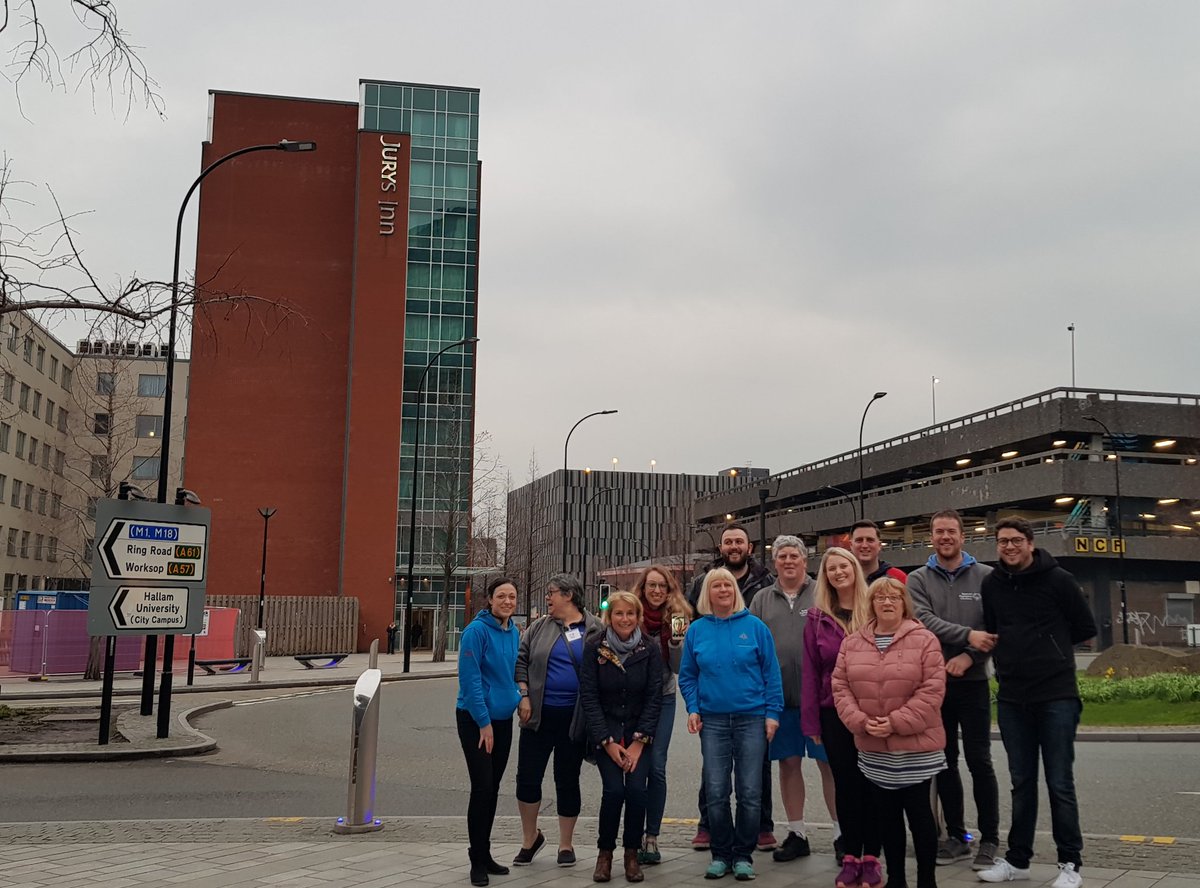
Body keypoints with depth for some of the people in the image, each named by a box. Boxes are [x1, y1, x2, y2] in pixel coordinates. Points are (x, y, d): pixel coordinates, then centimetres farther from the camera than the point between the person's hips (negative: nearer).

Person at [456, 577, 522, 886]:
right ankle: (478, 860, 5)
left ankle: (484, 854, 23)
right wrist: (484, 722, -18)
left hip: (502, 718, 7)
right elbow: (470, 679, -18)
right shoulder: (477, 630, -16)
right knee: (482, 788, -7)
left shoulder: (514, 632, 5)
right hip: (475, 720, -7)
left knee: (492, 789, 12)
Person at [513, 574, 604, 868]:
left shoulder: (594, 630, -2)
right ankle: (530, 837, 25)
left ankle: (566, 843, 24)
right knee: (527, 777, 3)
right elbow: (521, 660, 7)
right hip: (539, 715, 2)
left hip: (574, 718, -2)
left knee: (567, 780, 8)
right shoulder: (540, 627, 4)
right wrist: (524, 696, -2)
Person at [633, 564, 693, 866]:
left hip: (663, 698, 1)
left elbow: (678, 668, -1)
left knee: (656, 766, -2)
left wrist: (675, 640, -16)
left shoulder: (677, 619, 0)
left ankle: (652, 837, 8)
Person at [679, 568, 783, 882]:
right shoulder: (697, 630, 5)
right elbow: (687, 675, 10)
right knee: (716, 793, 3)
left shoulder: (755, 626, -1)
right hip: (712, 721, 2)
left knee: (749, 793, 2)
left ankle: (743, 856, 15)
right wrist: (693, 709, -1)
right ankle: (721, 855, 17)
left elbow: (771, 673, -1)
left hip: (752, 718, -1)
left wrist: (772, 713, -6)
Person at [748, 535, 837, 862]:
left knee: (829, 762, 1)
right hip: (778, 696, 3)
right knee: (788, 763, 9)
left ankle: (841, 832, 11)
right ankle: (797, 833, 20)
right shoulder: (762, 600, 11)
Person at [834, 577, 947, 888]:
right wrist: (860, 721, -12)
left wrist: (896, 722, -18)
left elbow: (931, 690, -14)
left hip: (916, 747, -4)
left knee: (919, 813, 3)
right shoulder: (852, 643, 5)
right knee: (886, 815, 13)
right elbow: (841, 688, 4)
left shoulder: (924, 640, -8)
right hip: (873, 749, 4)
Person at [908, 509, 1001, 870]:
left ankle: (989, 840, 8)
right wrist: (968, 635, -23)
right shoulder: (918, 580, 4)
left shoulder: (986, 577, 3)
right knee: (945, 763, 9)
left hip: (973, 683, -2)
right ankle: (957, 837, 19)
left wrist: (969, 656, -17)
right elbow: (924, 621, -12)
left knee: (979, 762, -2)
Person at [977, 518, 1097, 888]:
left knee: (1060, 784, 0)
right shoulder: (991, 584, 6)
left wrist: (1048, 646, 7)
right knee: (1021, 783, 12)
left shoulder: (1058, 580, -5)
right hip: (1011, 698, 4)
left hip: (1056, 696, -4)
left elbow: (1085, 630, 3)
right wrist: (1010, 657, 8)